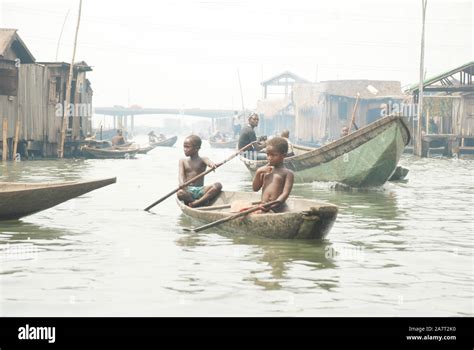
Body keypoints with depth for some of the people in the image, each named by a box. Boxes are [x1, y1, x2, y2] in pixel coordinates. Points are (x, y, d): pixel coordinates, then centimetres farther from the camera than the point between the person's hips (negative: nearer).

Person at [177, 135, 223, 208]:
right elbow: (181, 174, -4)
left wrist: (211, 164, -43)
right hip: (188, 191, -1)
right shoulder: (183, 161, 12)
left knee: (218, 185, -25)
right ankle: (203, 201, -23)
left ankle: (197, 203, -35)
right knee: (180, 193, -36)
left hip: (200, 190, 1)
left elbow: (208, 162, -16)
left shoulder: (202, 160, 9)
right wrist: (181, 182, -29)